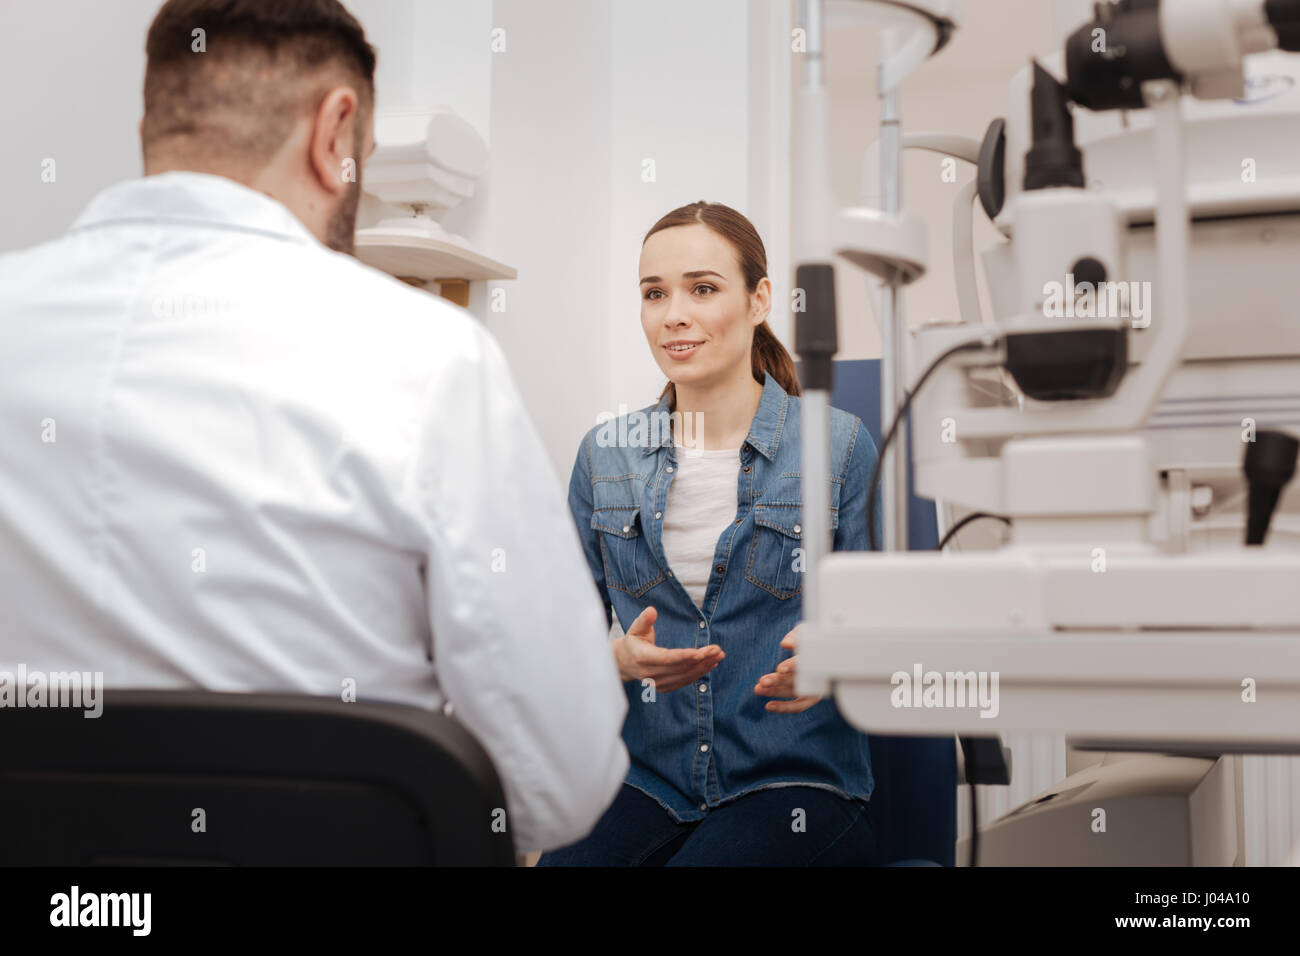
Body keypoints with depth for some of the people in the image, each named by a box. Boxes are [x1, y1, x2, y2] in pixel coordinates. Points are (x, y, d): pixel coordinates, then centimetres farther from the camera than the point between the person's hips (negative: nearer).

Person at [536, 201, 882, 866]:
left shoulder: (838, 445, 1)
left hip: (796, 779, -2)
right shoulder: (605, 456, 10)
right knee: (565, 863, -27)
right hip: (648, 780, 3)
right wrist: (622, 657, -10)